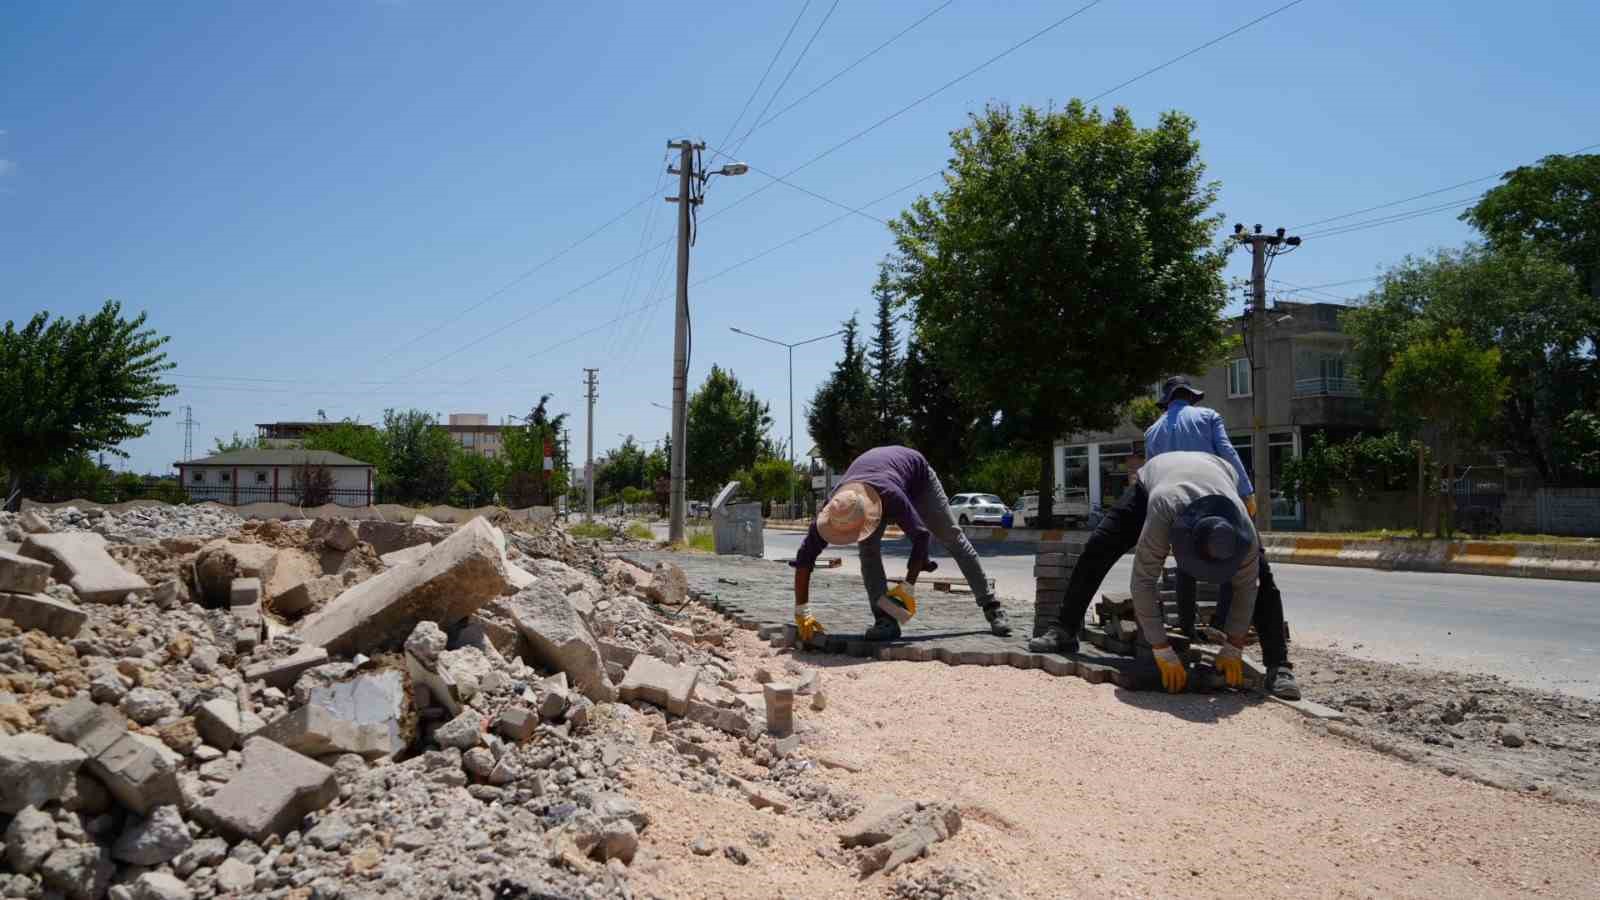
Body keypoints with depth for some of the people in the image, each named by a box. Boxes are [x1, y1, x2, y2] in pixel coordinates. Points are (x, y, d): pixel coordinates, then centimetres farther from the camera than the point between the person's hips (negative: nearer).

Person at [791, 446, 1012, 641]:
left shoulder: (892, 497, -48)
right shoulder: (834, 511, -37)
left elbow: (920, 536, -38)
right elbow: (803, 558, -34)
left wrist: (908, 587, -39)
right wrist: (801, 612, -35)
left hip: (915, 471, -3)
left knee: (951, 537, 0)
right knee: (868, 547, -20)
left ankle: (990, 606, 11)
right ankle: (885, 619, -18)